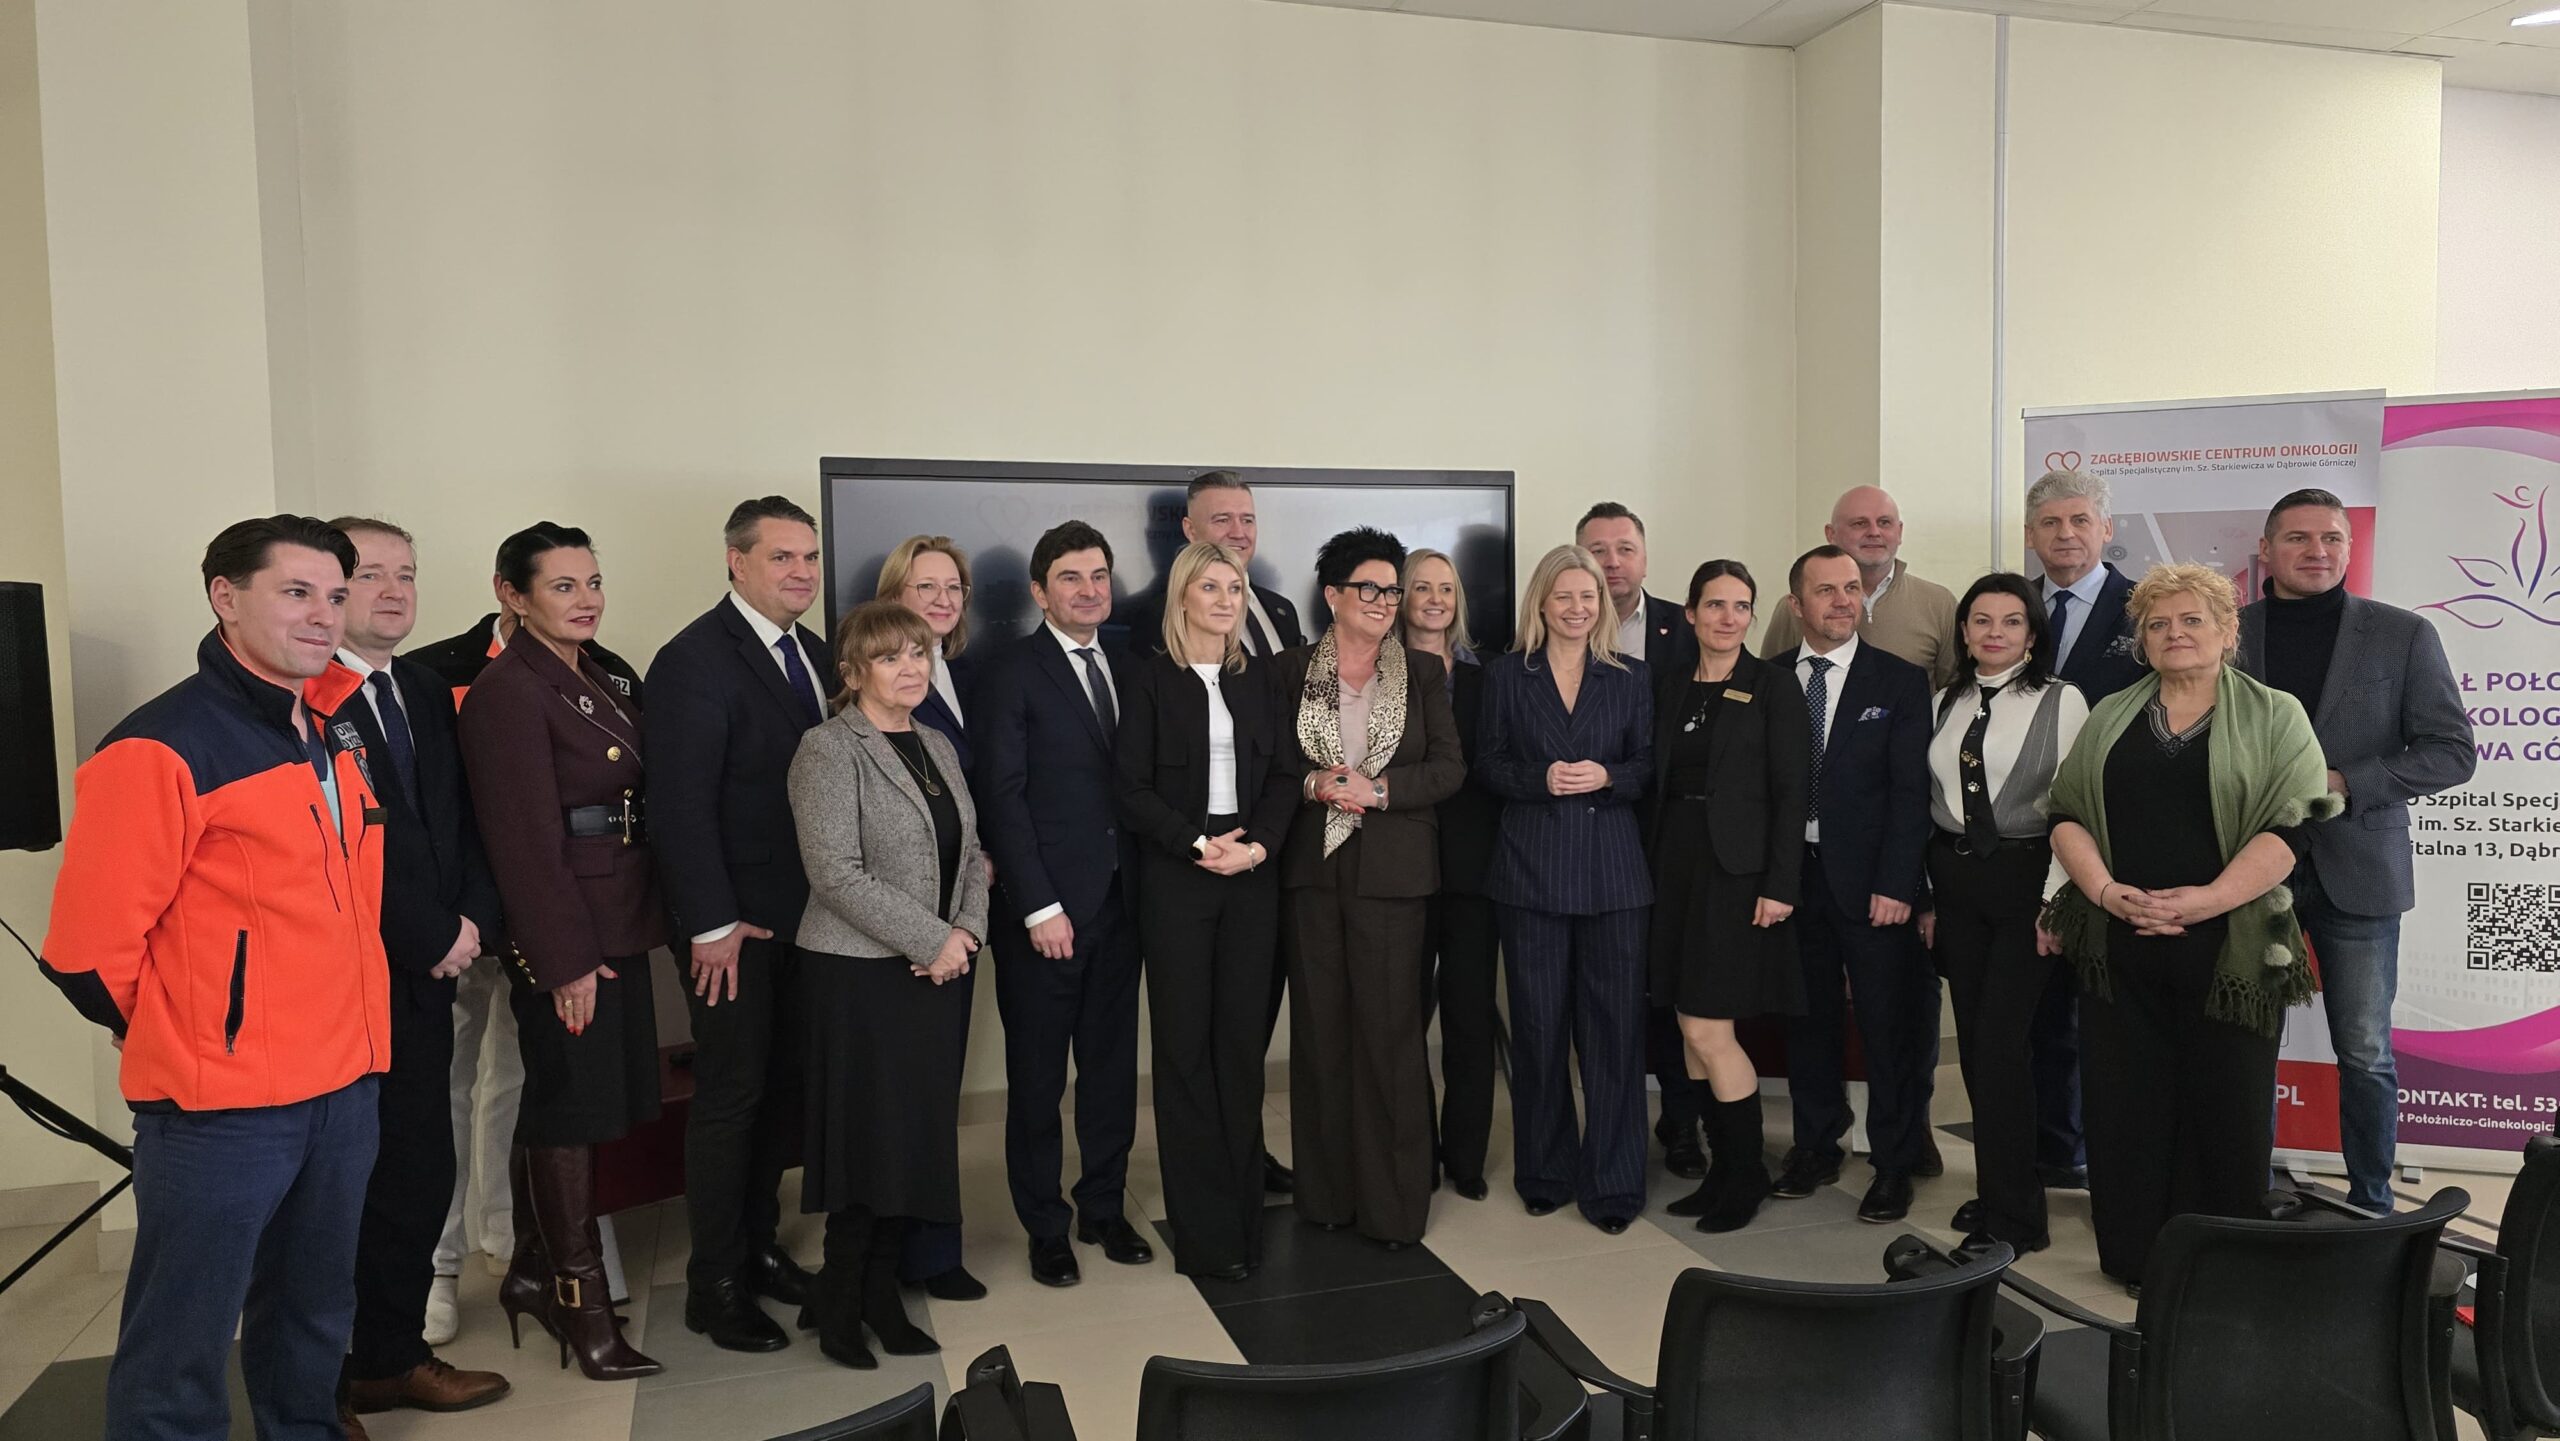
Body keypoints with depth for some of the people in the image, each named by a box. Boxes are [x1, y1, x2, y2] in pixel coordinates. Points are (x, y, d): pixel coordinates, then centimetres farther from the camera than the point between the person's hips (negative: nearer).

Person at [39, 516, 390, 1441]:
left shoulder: (329, 731, 8)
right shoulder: (161, 749, -16)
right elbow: (87, 947, -14)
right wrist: (179, 1042, 0)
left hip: (345, 1084, 7)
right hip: (220, 1105, -7)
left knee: (315, 1314, 21)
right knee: (182, 1349, 6)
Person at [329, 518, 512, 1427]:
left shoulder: (429, 694, 14)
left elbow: (464, 824, 14)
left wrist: (473, 921, -1)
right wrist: (433, 936, -11)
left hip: (425, 976, 7)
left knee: (422, 1173, 12)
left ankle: (394, 1354, 27)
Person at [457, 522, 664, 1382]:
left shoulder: (598, 681, 13)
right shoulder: (508, 691, -13)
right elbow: (526, 838, -17)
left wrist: (641, 926, 11)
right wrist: (565, 960, -18)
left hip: (619, 924, 8)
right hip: (563, 933, -8)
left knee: (596, 1102, 15)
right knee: (572, 1109, 2)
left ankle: (536, 1272, 31)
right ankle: (580, 1306, 16)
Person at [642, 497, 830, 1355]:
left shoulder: (812, 654, 10)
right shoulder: (696, 660, -14)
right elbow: (681, 803, -18)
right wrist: (711, 924, -18)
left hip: (805, 916, 7)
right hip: (734, 925, -7)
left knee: (785, 1089, 14)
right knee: (731, 1096, 3)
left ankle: (759, 1247, 30)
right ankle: (715, 1285, 18)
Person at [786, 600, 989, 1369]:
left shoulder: (938, 746, 13)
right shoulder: (828, 750, -10)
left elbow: (969, 852, 14)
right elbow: (837, 873, -18)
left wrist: (968, 932, -4)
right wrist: (932, 940, -17)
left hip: (938, 971, 7)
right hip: (862, 974, -6)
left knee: (921, 1135, 9)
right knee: (872, 1138, -1)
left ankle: (881, 1293, 23)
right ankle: (841, 1306, 18)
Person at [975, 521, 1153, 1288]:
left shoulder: (1126, 666, 10)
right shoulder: (1010, 673, -6)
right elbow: (1003, 797, -10)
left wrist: (1145, 882, 0)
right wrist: (1040, 908, -14)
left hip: (1120, 901, 5)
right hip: (1046, 908, -5)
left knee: (1112, 1065, 13)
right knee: (1037, 1077, 7)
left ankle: (1105, 1208, 29)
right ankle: (1045, 1227, 22)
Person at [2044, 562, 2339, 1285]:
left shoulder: (2274, 717, 4)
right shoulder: (2109, 717, 14)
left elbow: (2292, 823, -7)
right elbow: (2066, 814, 8)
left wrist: (2207, 898, -18)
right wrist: (2104, 888, -10)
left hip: (2228, 948, -2)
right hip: (2117, 947, 3)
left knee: (2226, 1110, 3)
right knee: (2124, 1106, 5)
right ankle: (2134, 1260, 18)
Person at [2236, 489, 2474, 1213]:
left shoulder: (2403, 635, 1)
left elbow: (2453, 750, -2)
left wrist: (2345, 784, -14)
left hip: (2356, 873, -1)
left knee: (2365, 1055, 7)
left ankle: (2371, 1204, 23)